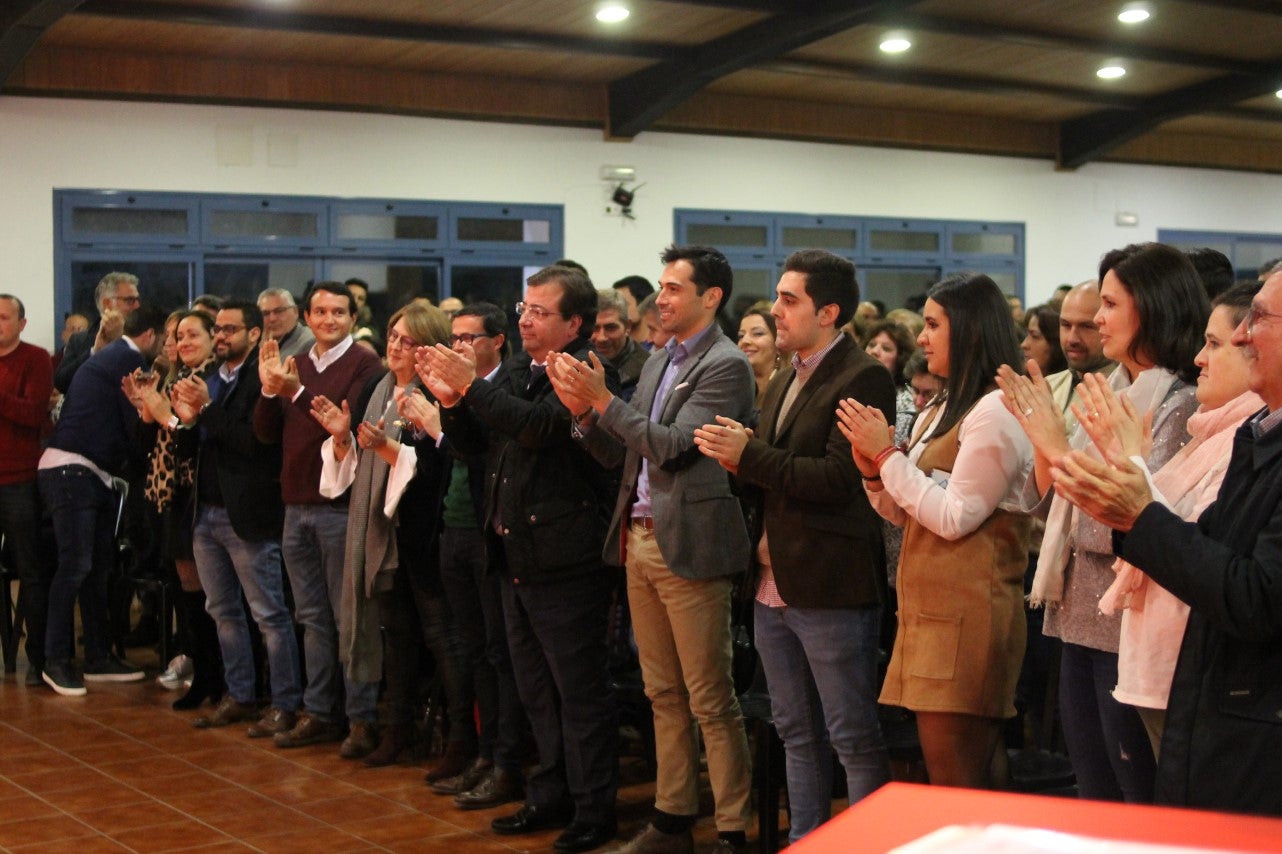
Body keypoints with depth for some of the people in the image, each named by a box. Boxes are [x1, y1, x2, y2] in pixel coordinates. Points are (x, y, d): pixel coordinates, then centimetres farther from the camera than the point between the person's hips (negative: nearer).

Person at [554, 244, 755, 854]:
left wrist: (602, 400, -15)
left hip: (688, 546, -8)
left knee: (710, 700, -2)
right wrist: (585, 412, -3)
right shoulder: (658, 362, 15)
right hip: (640, 540, 8)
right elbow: (618, 454, 14)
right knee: (663, 695, 15)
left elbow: (672, 446, -19)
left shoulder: (726, 366, -10)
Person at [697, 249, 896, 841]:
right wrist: (738, 463, -3)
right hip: (775, 586, 9)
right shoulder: (784, 380, 16)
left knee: (855, 739, 0)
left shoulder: (862, 378, -12)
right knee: (797, 735, 17)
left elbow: (838, 480, -21)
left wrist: (750, 455, -20)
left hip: (829, 590, -9)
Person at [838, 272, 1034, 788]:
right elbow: (906, 514, 20)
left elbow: (955, 518, -16)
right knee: (977, 780, 11)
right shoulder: (942, 411, 20)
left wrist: (886, 454, -12)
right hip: (930, 610, 9)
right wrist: (872, 469, 2)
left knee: (954, 788, -7)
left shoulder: (995, 411, -11)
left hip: (965, 615, -9)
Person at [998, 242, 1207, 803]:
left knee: (1139, 796, 4)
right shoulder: (1112, 391, 11)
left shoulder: (1180, 403, -15)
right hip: (1079, 613, 9)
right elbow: (1051, 500, 13)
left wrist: (1059, 446, -18)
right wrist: (1041, 438, -4)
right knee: (1091, 792, 17)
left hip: (1127, 624, -8)